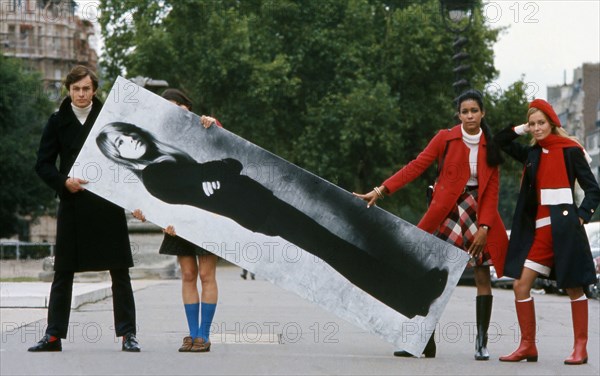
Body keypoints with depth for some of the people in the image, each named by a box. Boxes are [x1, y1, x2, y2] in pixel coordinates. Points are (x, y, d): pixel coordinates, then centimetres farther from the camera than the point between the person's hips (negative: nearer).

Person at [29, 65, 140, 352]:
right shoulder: (58, 121, 6)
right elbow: (43, 164, 5)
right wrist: (63, 182, -12)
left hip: (109, 203, -1)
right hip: (72, 205, 1)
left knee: (119, 271, 0)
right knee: (63, 271, 4)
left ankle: (127, 333, 5)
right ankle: (54, 335, 11)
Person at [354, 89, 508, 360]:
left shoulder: (489, 146, 4)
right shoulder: (445, 139, -1)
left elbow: (492, 190, 2)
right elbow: (416, 167, -6)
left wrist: (484, 227, -8)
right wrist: (381, 190, -15)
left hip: (479, 213, 1)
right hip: (447, 212, -1)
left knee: (482, 276, -1)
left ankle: (481, 342, 6)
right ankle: (425, 342, 1)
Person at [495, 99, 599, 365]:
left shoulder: (570, 151, -2)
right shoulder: (532, 153, 12)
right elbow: (500, 141, 20)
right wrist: (524, 130, 10)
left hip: (564, 227, -6)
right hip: (540, 229, 6)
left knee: (574, 288, 1)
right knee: (521, 285, -1)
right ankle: (527, 346, 6)